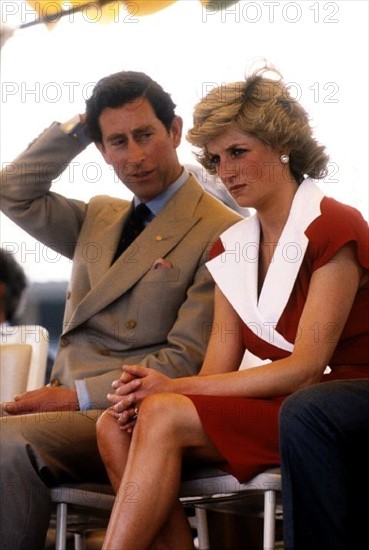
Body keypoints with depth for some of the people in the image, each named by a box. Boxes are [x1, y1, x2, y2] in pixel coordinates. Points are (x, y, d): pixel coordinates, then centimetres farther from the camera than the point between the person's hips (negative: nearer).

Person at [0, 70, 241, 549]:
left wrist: (79, 395, -17)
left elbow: (187, 362, -10)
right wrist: (78, 127, 12)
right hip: (67, 401, 7)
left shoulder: (221, 232, -4)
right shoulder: (99, 218, 21)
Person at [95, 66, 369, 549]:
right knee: (116, 426, -17)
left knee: (164, 416, -27)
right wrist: (147, 394, -17)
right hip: (267, 403, 7)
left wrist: (175, 388, -19)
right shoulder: (232, 247, 14)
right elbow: (218, 370, 5)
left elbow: (306, 368, -15)